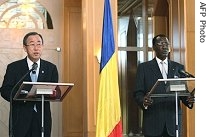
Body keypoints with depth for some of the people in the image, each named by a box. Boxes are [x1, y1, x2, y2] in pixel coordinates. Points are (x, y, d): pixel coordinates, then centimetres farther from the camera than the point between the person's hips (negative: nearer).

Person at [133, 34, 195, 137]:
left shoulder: (179, 67, 12)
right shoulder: (144, 67, 5)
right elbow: (138, 93, 0)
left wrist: (189, 100, -12)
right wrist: (143, 101, -22)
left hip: (173, 121, 2)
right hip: (153, 121, -2)